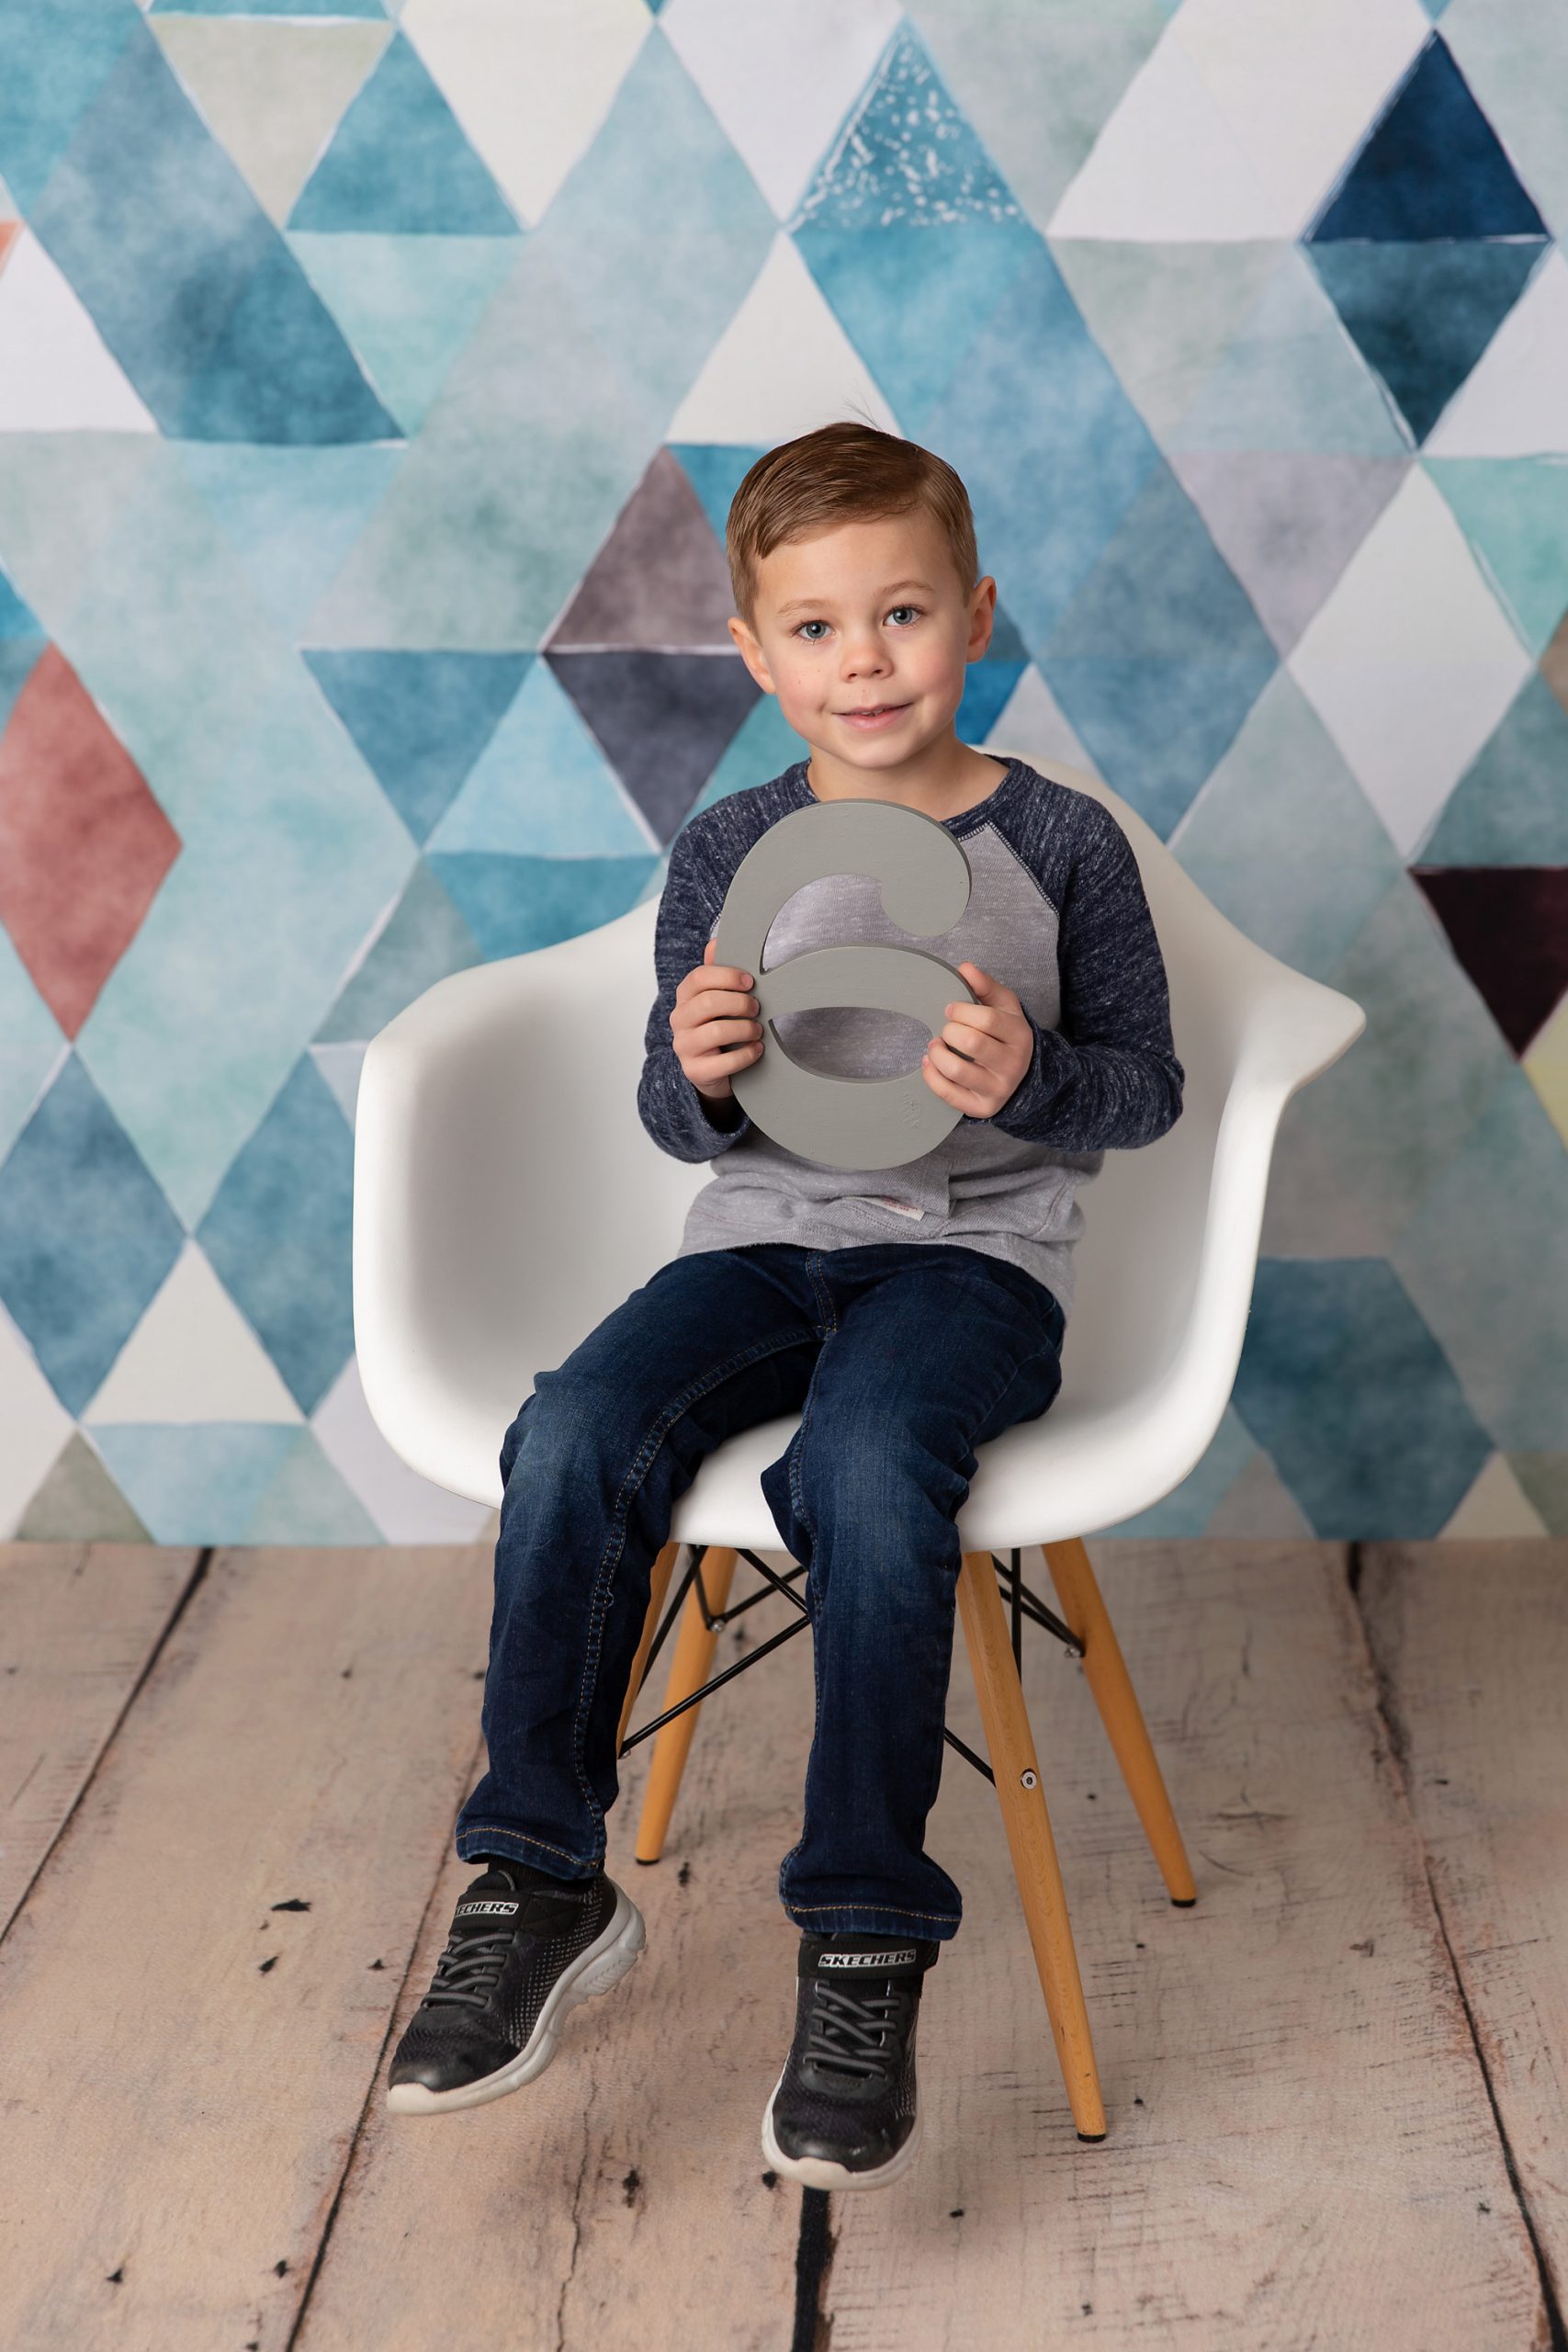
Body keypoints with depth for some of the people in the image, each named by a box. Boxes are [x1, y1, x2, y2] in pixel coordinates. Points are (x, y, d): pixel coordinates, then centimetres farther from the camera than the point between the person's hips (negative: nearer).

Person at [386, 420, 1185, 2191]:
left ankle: (864, 1945, -21)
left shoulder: (1060, 844, 1)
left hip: (974, 1247, -3)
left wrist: (1030, 1078, -19)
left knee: (865, 1461, -35)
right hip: (765, 1231, 3)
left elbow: (1148, 1092, 3)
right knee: (574, 1434, -25)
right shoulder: (727, 853, 7)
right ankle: (542, 1885, -11)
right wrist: (696, 1072, -16)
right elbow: (679, 1124, 9)